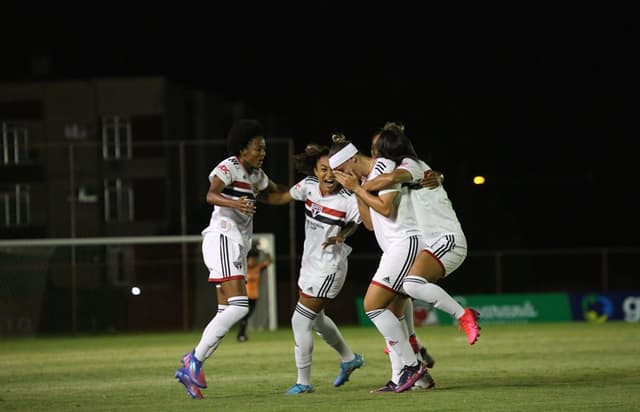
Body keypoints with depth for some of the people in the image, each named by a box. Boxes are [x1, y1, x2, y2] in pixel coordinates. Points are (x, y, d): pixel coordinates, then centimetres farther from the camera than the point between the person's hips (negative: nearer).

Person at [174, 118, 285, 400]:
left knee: (227, 313, 5)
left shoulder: (255, 174, 17)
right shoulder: (229, 168, -10)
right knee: (238, 306, -20)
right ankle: (194, 360, -16)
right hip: (222, 240, -10)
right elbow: (211, 195, -28)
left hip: (237, 247, 10)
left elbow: (279, 193, 33)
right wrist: (234, 203, -46)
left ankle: (189, 370, 5)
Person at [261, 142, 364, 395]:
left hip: (329, 268, -8)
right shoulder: (309, 186, -8)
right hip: (310, 263, 8)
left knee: (300, 319, -8)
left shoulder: (347, 200, -23)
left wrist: (341, 235, -25)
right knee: (316, 318, 24)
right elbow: (281, 198, 5)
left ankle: (303, 382, 2)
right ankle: (349, 359, 46)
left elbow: (354, 224, -6)